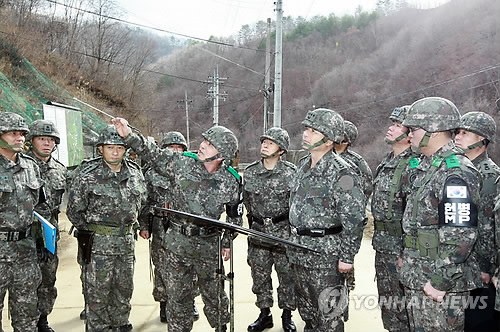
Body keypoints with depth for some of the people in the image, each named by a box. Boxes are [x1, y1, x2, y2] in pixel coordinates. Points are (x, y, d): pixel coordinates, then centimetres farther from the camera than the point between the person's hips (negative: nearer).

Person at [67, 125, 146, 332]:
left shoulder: (135, 173, 3)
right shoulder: (86, 174, -10)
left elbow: (141, 202, 16)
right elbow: (74, 210, -4)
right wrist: (89, 231, 0)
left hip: (126, 240, 5)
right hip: (97, 242, -5)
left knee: (124, 288, 16)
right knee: (97, 292, 4)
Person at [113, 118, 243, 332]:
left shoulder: (231, 180, -7)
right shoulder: (181, 163, -7)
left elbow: (234, 215, 5)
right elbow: (153, 154, 1)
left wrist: (227, 242, 6)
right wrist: (129, 135, -10)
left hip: (209, 244, 0)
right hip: (178, 242, 0)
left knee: (214, 294, 14)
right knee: (178, 296, 10)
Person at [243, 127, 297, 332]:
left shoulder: (291, 172, -7)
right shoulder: (249, 172, 4)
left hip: (284, 231, -3)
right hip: (257, 231, 3)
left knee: (287, 274, 6)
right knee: (259, 275, 11)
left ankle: (287, 315, 24)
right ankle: (264, 314, 27)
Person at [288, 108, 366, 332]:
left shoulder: (342, 173, -17)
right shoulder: (303, 166, 8)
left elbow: (354, 220, -18)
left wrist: (347, 257, -18)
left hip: (326, 255, -8)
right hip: (299, 252, 8)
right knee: (306, 310, 20)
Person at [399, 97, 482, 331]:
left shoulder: (456, 173, -18)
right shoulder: (425, 167, 12)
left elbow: (461, 235, -24)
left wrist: (439, 282, -21)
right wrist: (407, 263, 18)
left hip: (439, 285, -9)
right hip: (415, 280, 9)